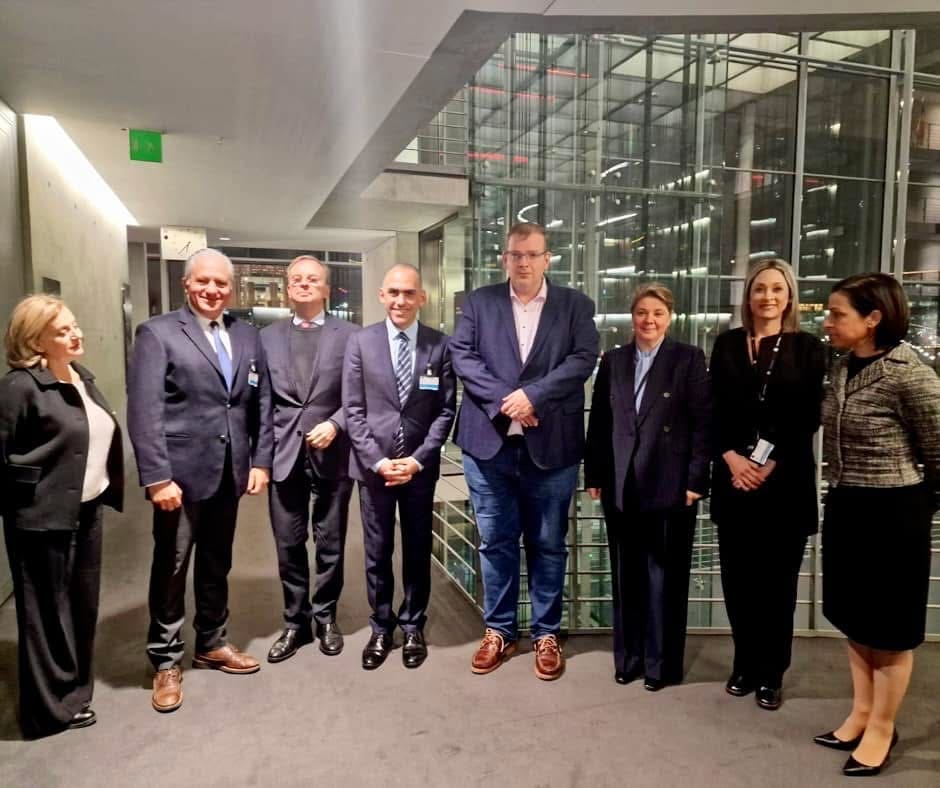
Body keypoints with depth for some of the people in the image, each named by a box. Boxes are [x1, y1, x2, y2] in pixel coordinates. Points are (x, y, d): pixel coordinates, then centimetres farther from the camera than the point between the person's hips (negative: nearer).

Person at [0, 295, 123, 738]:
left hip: (86, 511, 8)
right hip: (44, 518, -8)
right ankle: (51, 709, 25)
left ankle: (73, 694, 36)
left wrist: (102, 490, 11)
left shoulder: (81, 378, 8)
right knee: (47, 614, 8)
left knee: (82, 608, 18)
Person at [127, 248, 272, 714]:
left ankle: (212, 644, 35)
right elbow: (144, 411, -13)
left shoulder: (248, 337, 8)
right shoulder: (157, 333, -6)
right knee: (171, 567, 8)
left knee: (216, 565, 18)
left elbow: (262, 404, 9)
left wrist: (260, 461, 3)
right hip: (180, 474, -4)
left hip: (229, 474, 5)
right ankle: (165, 661, 25)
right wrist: (157, 477, -18)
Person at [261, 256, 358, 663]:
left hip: (331, 454, -2)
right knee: (289, 546, 9)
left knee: (330, 545, 9)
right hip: (284, 454, 2)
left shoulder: (349, 334, 1)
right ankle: (295, 622, 26)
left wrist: (334, 424, -16)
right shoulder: (268, 336, 9)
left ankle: (325, 618, 28)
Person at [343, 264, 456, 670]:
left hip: (420, 465, 0)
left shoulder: (440, 345, -1)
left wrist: (418, 459, -11)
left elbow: (446, 410, -2)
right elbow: (354, 410, -2)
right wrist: (378, 460, -11)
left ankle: (413, 627, 29)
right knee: (377, 552, 10)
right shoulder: (360, 342, 0)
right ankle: (381, 627, 27)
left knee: (417, 550, 12)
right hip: (373, 464, 0)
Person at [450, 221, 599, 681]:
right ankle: (499, 631, 27)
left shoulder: (575, 306, 6)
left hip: (551, 445, -1)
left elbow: (582, 360, -6)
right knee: (495, 542, 11)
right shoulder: (479, 302, 8)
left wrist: (531, 395, -17)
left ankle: (546, 634, 26)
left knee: (547, 544, 10)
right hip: (489, 442, 1)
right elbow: (462, 355, -2)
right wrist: (503, 399, -15)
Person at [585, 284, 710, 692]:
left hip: (669, 485, -3)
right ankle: (629, 657, 27)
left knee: (664, 576, 6)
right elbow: (598, 421, 9)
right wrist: (593, 475, 5)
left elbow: (703, 422, -4)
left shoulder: (689, 359, 0)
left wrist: (696, 480, -10)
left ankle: (661, 663, 21)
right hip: (621, 485, 3)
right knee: (626, 575, 12)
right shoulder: (613, 360, 9)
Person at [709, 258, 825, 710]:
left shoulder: (807, 348, 3)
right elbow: (714, 410, 3)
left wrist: (769, 466, -12)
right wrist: (732, 458, -11)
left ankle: (772, 674, 19)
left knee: (777, 580, 6)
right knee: (738, 577, 7)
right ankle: (745, 665, 23)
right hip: (734, 478, 2)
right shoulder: (727, 344, 8)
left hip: (785, 481, -1)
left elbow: (807, 419, -3)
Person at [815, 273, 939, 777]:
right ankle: (861, 713, 37)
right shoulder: (843, 369, 3)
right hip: (845, 507, 7)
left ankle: (882, 728, 30)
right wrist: (842, 492, 15)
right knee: (855, 619, 19)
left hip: (891, 514, -7)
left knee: (890, 627, 11)